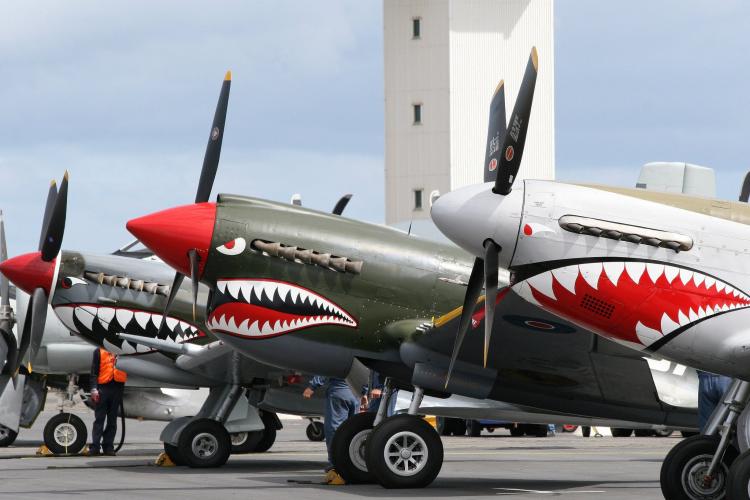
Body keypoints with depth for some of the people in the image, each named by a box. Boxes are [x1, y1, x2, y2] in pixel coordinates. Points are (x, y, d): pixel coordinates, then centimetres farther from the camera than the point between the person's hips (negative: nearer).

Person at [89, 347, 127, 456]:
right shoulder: (99, 351, 7)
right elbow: (94, 371, 1)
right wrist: (94, 389, -8)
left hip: (118, 387, 2)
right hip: (103, 387, -2)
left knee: (112, 420, 5)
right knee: (99, 419, -3)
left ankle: (108, 446, 8)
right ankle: (95, 446, -5)